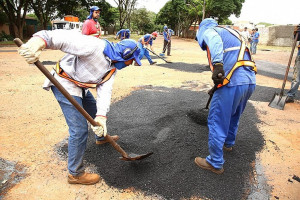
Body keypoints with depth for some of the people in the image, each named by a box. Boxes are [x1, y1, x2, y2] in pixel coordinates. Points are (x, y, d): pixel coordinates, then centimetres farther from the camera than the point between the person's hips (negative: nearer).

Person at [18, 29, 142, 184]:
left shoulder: (112, 67, 0)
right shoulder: (95, 46, -25)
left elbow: (105, 90, -12)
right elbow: (63, 38, -33)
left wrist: (101, 116, -26)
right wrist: (39, 41, -53)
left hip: (81, 86, 9)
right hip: (65, 85, -9)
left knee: (98, 113, 25)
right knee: (79, 130, -11)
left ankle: (101, 137, 57)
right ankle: (75, 174, 7)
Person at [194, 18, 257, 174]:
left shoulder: (208, 31, 7)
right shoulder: (230, 33, 31)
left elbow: (215, 41, -19)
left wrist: (217, 64, -34)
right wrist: (218, 85, 37)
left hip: (232, 82, -9)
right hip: (250, 81, 9)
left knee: (216, 122, 1)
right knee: (234, 116, 28)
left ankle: (215, 163, 12)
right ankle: (228, 143, 50)